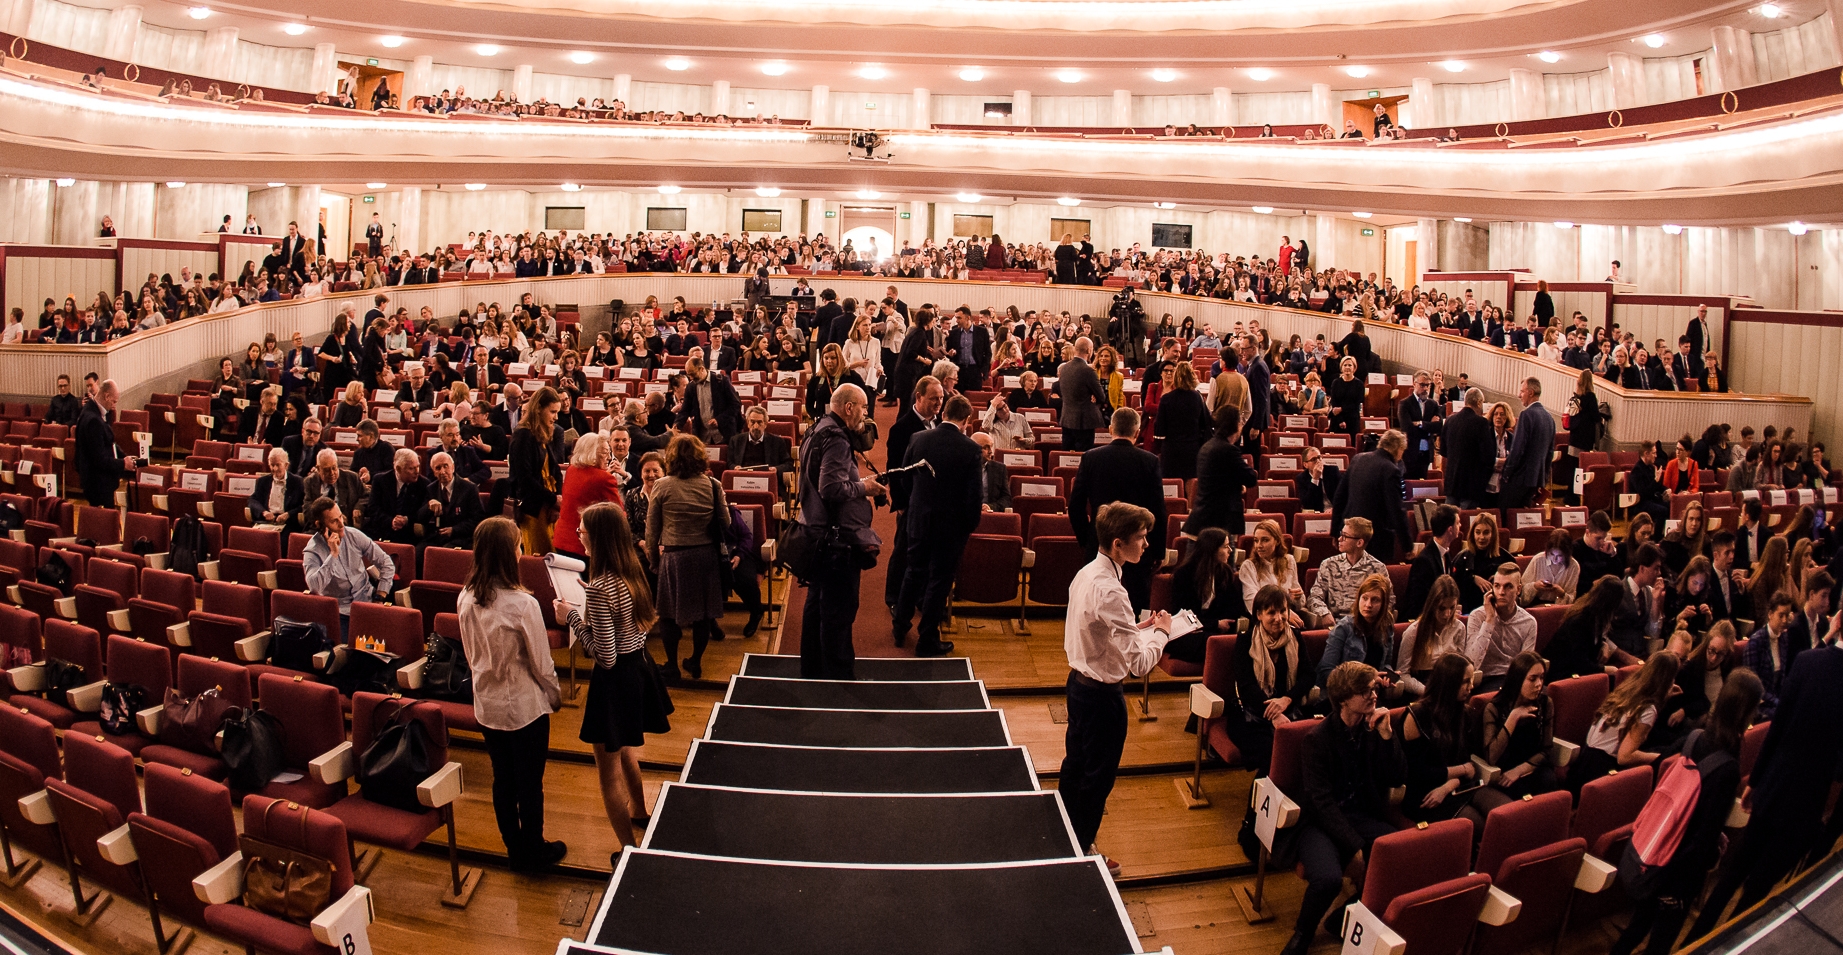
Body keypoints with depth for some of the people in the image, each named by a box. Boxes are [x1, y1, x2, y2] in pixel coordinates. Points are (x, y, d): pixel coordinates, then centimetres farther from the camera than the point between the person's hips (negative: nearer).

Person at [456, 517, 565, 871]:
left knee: (502, 779, 19)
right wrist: (556, 696, 2)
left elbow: (471, 655, 7)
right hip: (525, 706, -6)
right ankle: (533, 851, 28)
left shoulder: (466, 600, -7)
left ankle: (515, 849, 35)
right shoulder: (522, 605, -26)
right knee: (530, 782, 12)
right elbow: (541, 663, -16)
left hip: (487, 705, 6)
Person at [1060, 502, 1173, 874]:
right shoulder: (1110, 591, -29)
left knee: (1075, 763, 22)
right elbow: (1140, 662, -28)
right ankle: (1080, 852, 26)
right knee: (1097, 777, 9)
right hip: (1102, 694, -9)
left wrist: (1138, 629, 7)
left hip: (1079, 681, 9)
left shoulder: (1086, 574, 0)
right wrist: (1160, 632, -11)